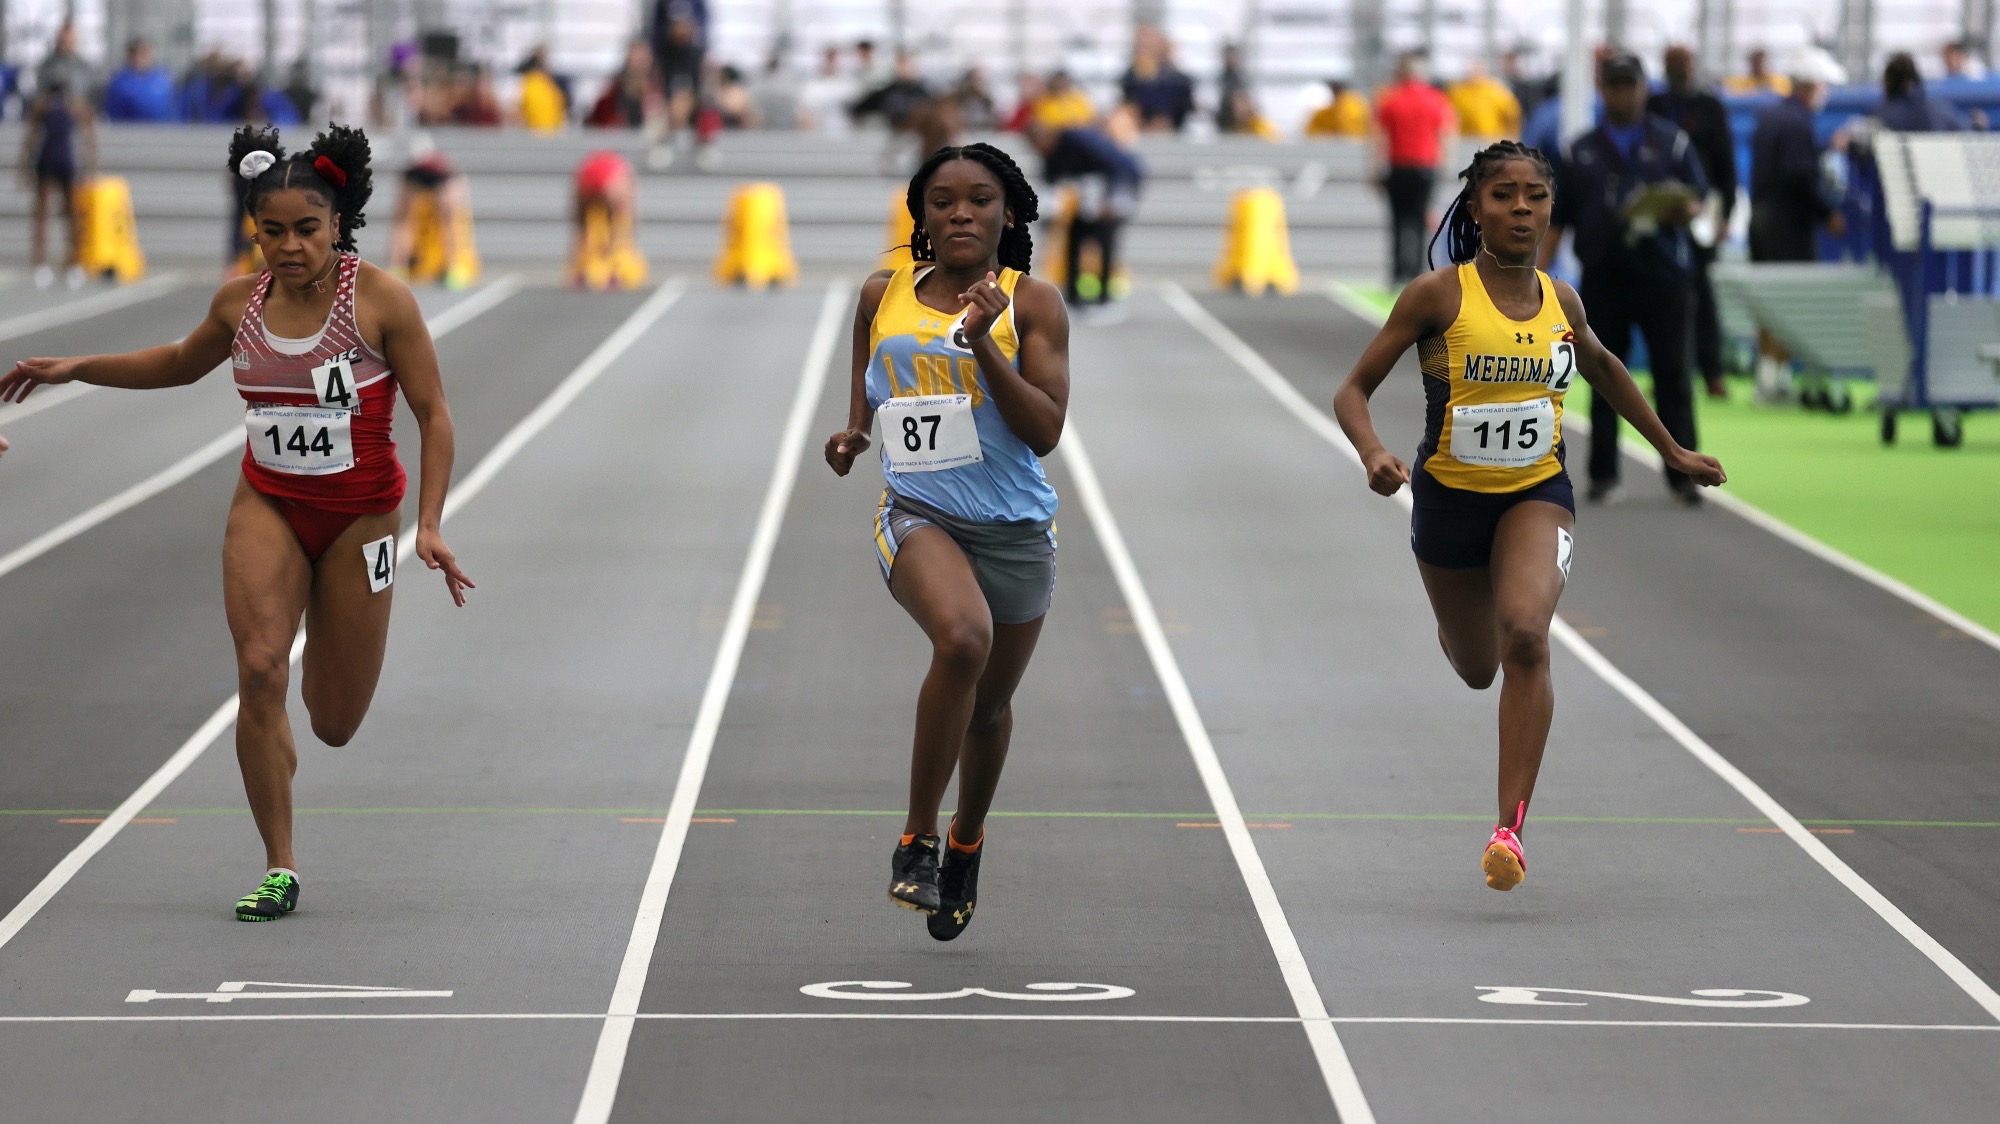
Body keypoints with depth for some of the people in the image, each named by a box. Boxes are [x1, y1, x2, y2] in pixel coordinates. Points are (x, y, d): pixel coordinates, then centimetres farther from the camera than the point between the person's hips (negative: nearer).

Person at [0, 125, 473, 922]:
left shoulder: (381, 301, -15)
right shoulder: (241, 303, -2)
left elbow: (434, 416, -10)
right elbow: (181, 364, 20)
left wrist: (429, 525, -19)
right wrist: (76, 369, 12)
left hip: (358, 517, -2)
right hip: (266, 505, 2)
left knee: (334, 726, 5)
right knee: (259, 670, -20)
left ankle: (326, 665, 45)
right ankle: (279, 869, -11)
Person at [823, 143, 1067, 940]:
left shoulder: (1032, 304, -3)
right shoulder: (883, 297, 5)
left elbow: (1045, 429, -12)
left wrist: (982, 342, -21)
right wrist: (851, 436, 2)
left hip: (1014, 528, 1)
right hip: (917, 513, -1)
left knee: (989, 703, 16)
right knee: (964, 636, -32)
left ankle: (966, 841, 48)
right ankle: (916, 840, -20)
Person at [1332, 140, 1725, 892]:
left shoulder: (1562, 302, -3)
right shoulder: (1438, 296, -13)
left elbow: (1602, 368, 20)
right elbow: (1354, 391, -10)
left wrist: (1672, 450, 26)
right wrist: (1372, 453, -31)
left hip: (1537, 494, 1)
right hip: (1449, 495, 0)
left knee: (1525, 635, -27)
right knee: (1477, 670, 17)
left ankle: (1512, 828, -26)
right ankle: (1457, 631, 59)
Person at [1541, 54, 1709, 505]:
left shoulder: (1672, 142, 9)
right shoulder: (1581, 152, 12)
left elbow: (1696, 199, 6)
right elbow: (1558, 218, 12)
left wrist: (1682, 210, -18)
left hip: (1662, 277, -1)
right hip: (1603, 278, 1)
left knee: (1672, 377, -3)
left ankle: (1682, 476, 0)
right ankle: (1603, 476, 9)